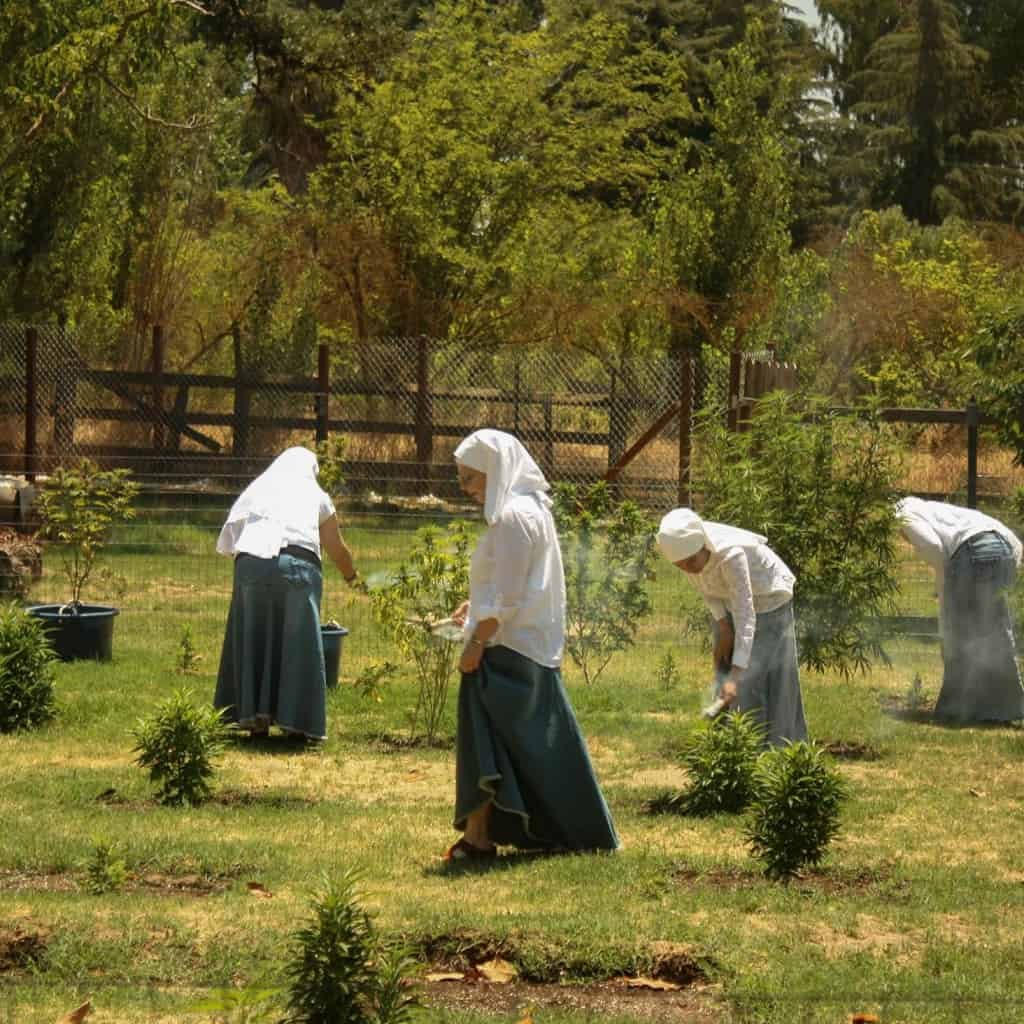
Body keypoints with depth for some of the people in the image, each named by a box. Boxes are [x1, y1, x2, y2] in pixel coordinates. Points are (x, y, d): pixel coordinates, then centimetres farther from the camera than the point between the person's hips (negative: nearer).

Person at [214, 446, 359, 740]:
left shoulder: (257, 490, 24)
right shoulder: (316, 496, 21)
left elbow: (230, 539, 15)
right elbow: (337, 549, 26)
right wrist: (350, 575, 43)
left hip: (251, 563, 2)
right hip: (297, 566, -2)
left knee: (253, 640, 10)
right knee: (297, 644, 4)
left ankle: (255, 715, 10)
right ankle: (294, 719, 4)